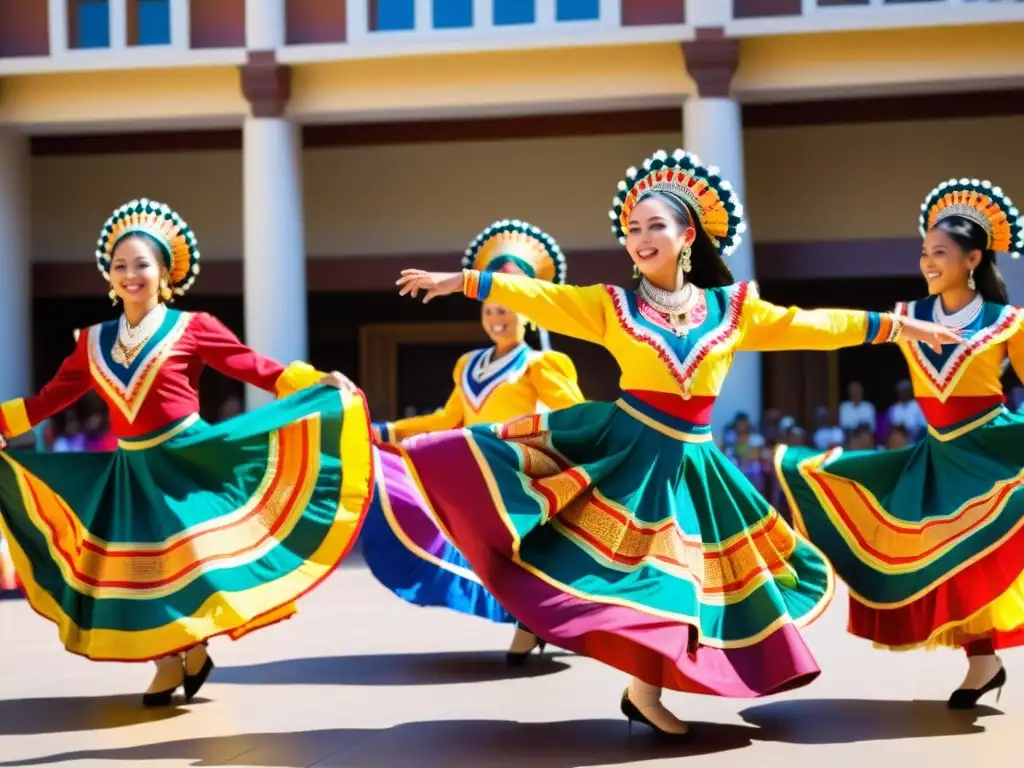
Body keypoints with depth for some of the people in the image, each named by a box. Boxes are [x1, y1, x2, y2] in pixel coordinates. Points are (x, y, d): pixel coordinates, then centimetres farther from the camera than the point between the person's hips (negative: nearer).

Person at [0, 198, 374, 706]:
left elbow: (260, 370, -4)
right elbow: (51, 398, 13)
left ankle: (194, 650, 15)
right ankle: (168, 665, 20)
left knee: (193, 550, -8)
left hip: (189, 455, -4)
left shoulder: (192, 327, -4)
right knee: (141, 564, 5)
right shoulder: (94, 341, 8)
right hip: (131, 468, 4)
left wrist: (318, 381, -14)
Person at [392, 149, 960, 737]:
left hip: (688, 463, 2)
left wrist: (897, 325, 5)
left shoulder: (733, 308, 4)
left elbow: (809, 327, 6)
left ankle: (645, 690, 16)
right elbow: (541, 299, -3)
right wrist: (463, 281, -11)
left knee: (677, 576, 4)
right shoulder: (613, 306, 1)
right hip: (623, 446, -2)